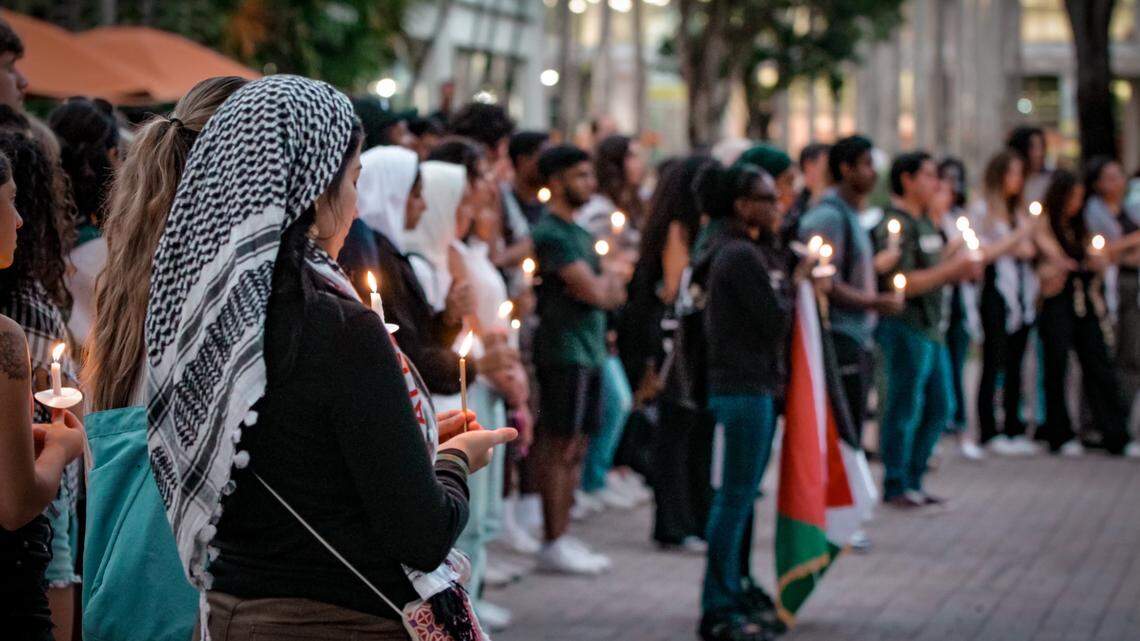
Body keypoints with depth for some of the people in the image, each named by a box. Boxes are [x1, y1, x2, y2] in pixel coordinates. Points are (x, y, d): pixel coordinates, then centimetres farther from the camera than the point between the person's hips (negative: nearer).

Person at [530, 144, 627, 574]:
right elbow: (593, 291, -18)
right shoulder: (551, 233, -12)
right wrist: (606, 281, 4)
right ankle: (553, 544, -4)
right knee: (561, 449, -7)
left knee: (574, 449, 10)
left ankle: (562, 537, 15)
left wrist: (601, 284, -6)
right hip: (565, 350, -9)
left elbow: (613, 294, 16)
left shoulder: (578, 232, 19)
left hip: (587, 351, 9)